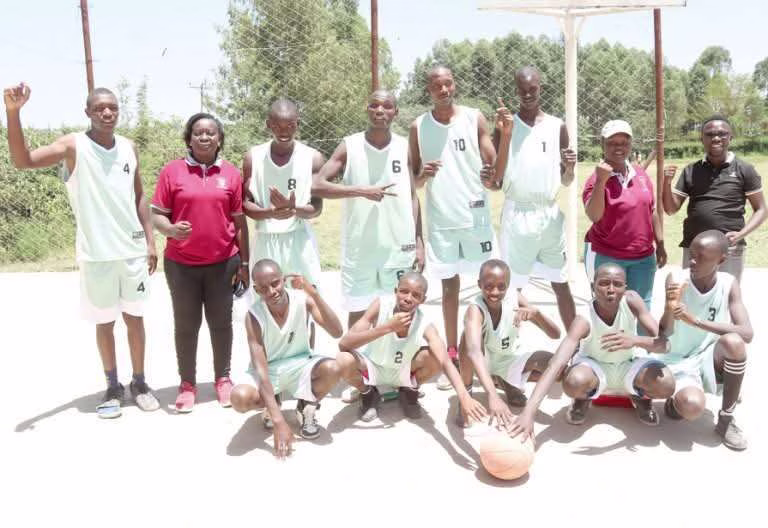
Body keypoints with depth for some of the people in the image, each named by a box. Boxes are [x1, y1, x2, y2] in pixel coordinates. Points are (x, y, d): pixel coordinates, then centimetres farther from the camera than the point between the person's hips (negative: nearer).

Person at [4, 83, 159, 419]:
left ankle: (139, 382, 25)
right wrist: (13, 113, -32)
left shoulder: (129, 148, 5)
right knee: (104, 322, 8)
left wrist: (150, 240, 7)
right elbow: (22, 161, -20)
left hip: (132, 250, 3)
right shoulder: (74, 146, -7)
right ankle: (113, 387, 23)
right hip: (96, 254, -3)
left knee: (134, 317, 11)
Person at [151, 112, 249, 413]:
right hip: (181, 264, -1)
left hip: (223, 262, 1)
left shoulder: (231, 173, 2)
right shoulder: (172, 171, -1)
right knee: (186, 325, 7)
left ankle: (223, 379, 25)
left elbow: (239, 222, 5)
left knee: (221, 323, 10)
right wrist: (171, 229, -22)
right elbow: (157, 215, 0)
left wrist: (244, 262, 5)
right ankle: (187, 384, 19)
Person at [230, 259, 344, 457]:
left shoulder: (302, 299, -19)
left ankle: (306, 407, 1)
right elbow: (261, 369, -29)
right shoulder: (254, 316, -24)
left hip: (300, 364, 1)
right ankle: (271, 405, 5)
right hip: (268, 370, -1)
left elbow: (337, 333, -28)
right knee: (240, 397, -33)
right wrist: (279, 422, -37)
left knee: (332, 369, -32)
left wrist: (314, 294, -39)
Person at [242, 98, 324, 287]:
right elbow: (245, 204, 0)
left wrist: (294, 209, -23)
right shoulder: (253, 157, -1)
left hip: (299, 240, 0)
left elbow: (316, 208, -1)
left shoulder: (313, 158, -4)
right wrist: (270, 212, -21)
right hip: (265, 240, 1)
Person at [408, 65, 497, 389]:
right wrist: (423, 175, -17)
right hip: (441, 219, 1)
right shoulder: (418, 127, 2)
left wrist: (491, 177, -25)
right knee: (449, 286, 8)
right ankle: (452, 356, 17)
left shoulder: (475, 118, 0)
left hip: (476, 214, -1)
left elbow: (493, 165, -2)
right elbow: (412, 181, 6)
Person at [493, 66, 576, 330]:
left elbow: (565, 182, 11)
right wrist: (505, 136, -16)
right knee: (511, 284, 3)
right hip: (517, 213, -2)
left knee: (561, 284, 9)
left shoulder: (557, 126, 7)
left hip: (550, 213, 2)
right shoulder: (506, 125, 0)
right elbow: (496, 179, -8)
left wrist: (569, 168, -12)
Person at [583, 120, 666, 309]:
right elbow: (594, 216, -25)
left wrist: (660, 245, 14)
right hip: (605, 257, -5)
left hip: (643, 257, 5)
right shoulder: (597, 178, -11)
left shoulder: (640, 173, 6)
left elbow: (652, 211, 14)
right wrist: (601, 181, -31)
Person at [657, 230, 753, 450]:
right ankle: (676, 401, 9)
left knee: (733, 342, -32)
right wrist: (669, 309, -41)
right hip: (679, 361, -2)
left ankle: (725, 420, -11)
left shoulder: (729, 284, -10)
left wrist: (696, 320, -34)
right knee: (692, 407, -32)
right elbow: (665, 333, -18)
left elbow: (747, 333, -23)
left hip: (710, 358, 2)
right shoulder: (676, 279, -13)